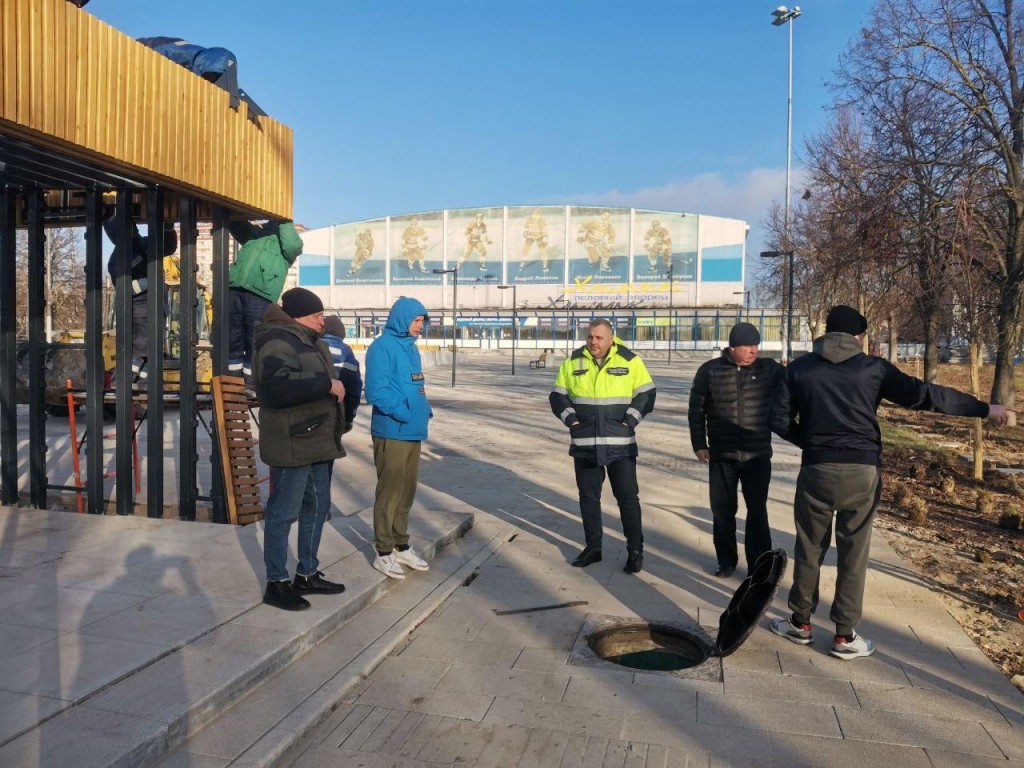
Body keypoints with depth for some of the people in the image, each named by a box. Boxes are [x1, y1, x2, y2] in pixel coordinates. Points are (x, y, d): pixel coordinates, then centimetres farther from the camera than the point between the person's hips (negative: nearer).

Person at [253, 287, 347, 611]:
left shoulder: (310, 341, 17)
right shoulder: (278, 341, -15)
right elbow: (277, 386, -32)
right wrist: (326, 385, -26)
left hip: (317, 442, 10)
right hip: (292, 444, -10)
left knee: (317, 507, 16)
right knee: (284, 513, -1)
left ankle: (307, 574, 29)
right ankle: (276, 583, 11)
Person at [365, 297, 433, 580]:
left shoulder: (411, 347, 14)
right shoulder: (382, 347, -14)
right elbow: (376, 392, -21)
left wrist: (425, 409, 6)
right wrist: (405, 413, -21)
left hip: (413, 431, 9)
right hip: (392, 432, -8)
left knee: (407, 491, 15)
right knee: (390, 492, 0)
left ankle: (401, 546, 28)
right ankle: (384, 553, 12)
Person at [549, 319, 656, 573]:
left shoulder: (630, 360, -2)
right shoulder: (573, 362, 3)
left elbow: (646, 393, 3)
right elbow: (558, 395, 10)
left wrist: (631, 419, -8)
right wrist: (569, 417, -4)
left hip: (620, 443, -2)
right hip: (584, 443, 2)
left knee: (628, 497, 3)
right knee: (588, 497, 11)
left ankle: (635, 551, 16)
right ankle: (592, 547, 26)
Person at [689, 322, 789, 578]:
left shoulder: (771, 370, -1)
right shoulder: (709, 371, -2)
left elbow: (782, 406, 4)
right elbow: (697, 409, 3)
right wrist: (699, 444, 1)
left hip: (757, 455, 0)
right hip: (721, 456, 1)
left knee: (757, 512, 6)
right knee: (722, 511, 10)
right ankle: (726, 561, 26)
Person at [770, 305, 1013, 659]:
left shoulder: (800, 367, 3)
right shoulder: (873, 367, 1)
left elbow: (783, 421, 6)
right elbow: (924, 395, -1)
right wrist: (984, 409, 8)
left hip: (817, 470, 0)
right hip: (862, 472, 0)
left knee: (809, 548, 13)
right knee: (853, 553, 9)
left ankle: (800, 623, 23)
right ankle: (844, 636, 16)